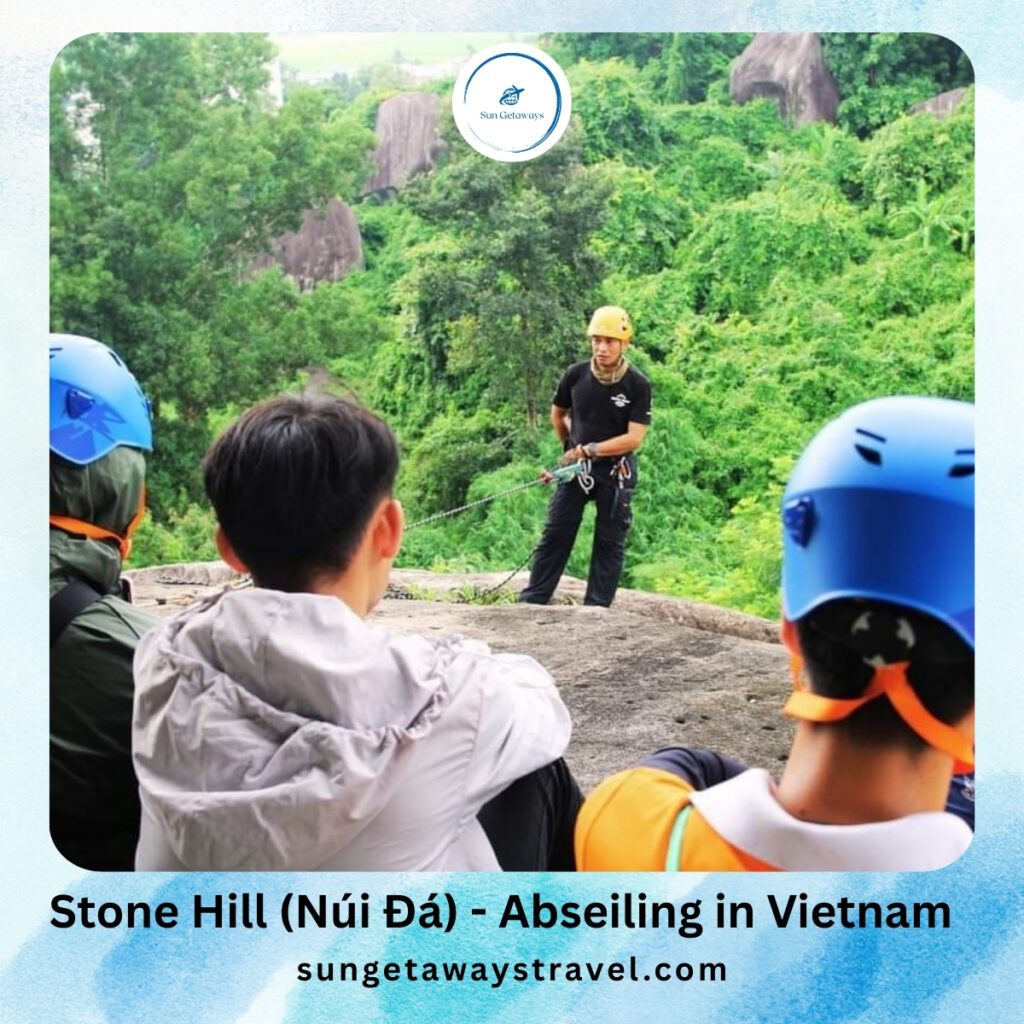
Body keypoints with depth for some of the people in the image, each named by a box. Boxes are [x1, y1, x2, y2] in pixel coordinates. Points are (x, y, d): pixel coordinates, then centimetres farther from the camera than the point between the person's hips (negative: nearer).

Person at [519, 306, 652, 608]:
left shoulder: (638, 386, -13)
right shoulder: (575, 374, -6)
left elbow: (634, 438, -19)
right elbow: (557, 414, 13)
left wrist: (588, 450, -20)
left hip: (616, 471, -2)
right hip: (576, 466, 2)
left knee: (609, 542, 5)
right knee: (555, 534, 2)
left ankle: (596, 609, 11)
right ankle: (531, 601, 6)